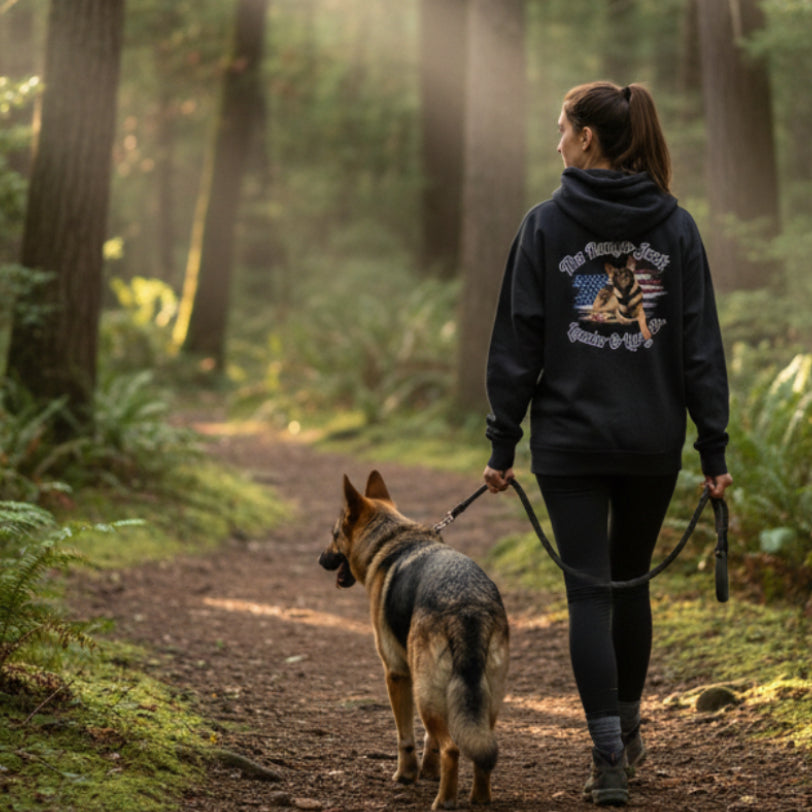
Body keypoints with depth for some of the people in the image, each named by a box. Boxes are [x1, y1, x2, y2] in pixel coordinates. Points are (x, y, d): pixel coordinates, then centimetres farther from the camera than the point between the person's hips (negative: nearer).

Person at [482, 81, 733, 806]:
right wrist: (714, 447, 3)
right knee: (632, 582, 20)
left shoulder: (546, 224, -6)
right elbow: (702, 345, 0)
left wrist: (502, 443, 0)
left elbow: (517, 341, -5)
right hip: (654, 441, 3)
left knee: (590, 593, 0)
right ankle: (628, 732, 33)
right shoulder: (675, 226, 1)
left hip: (571, 440, -3)